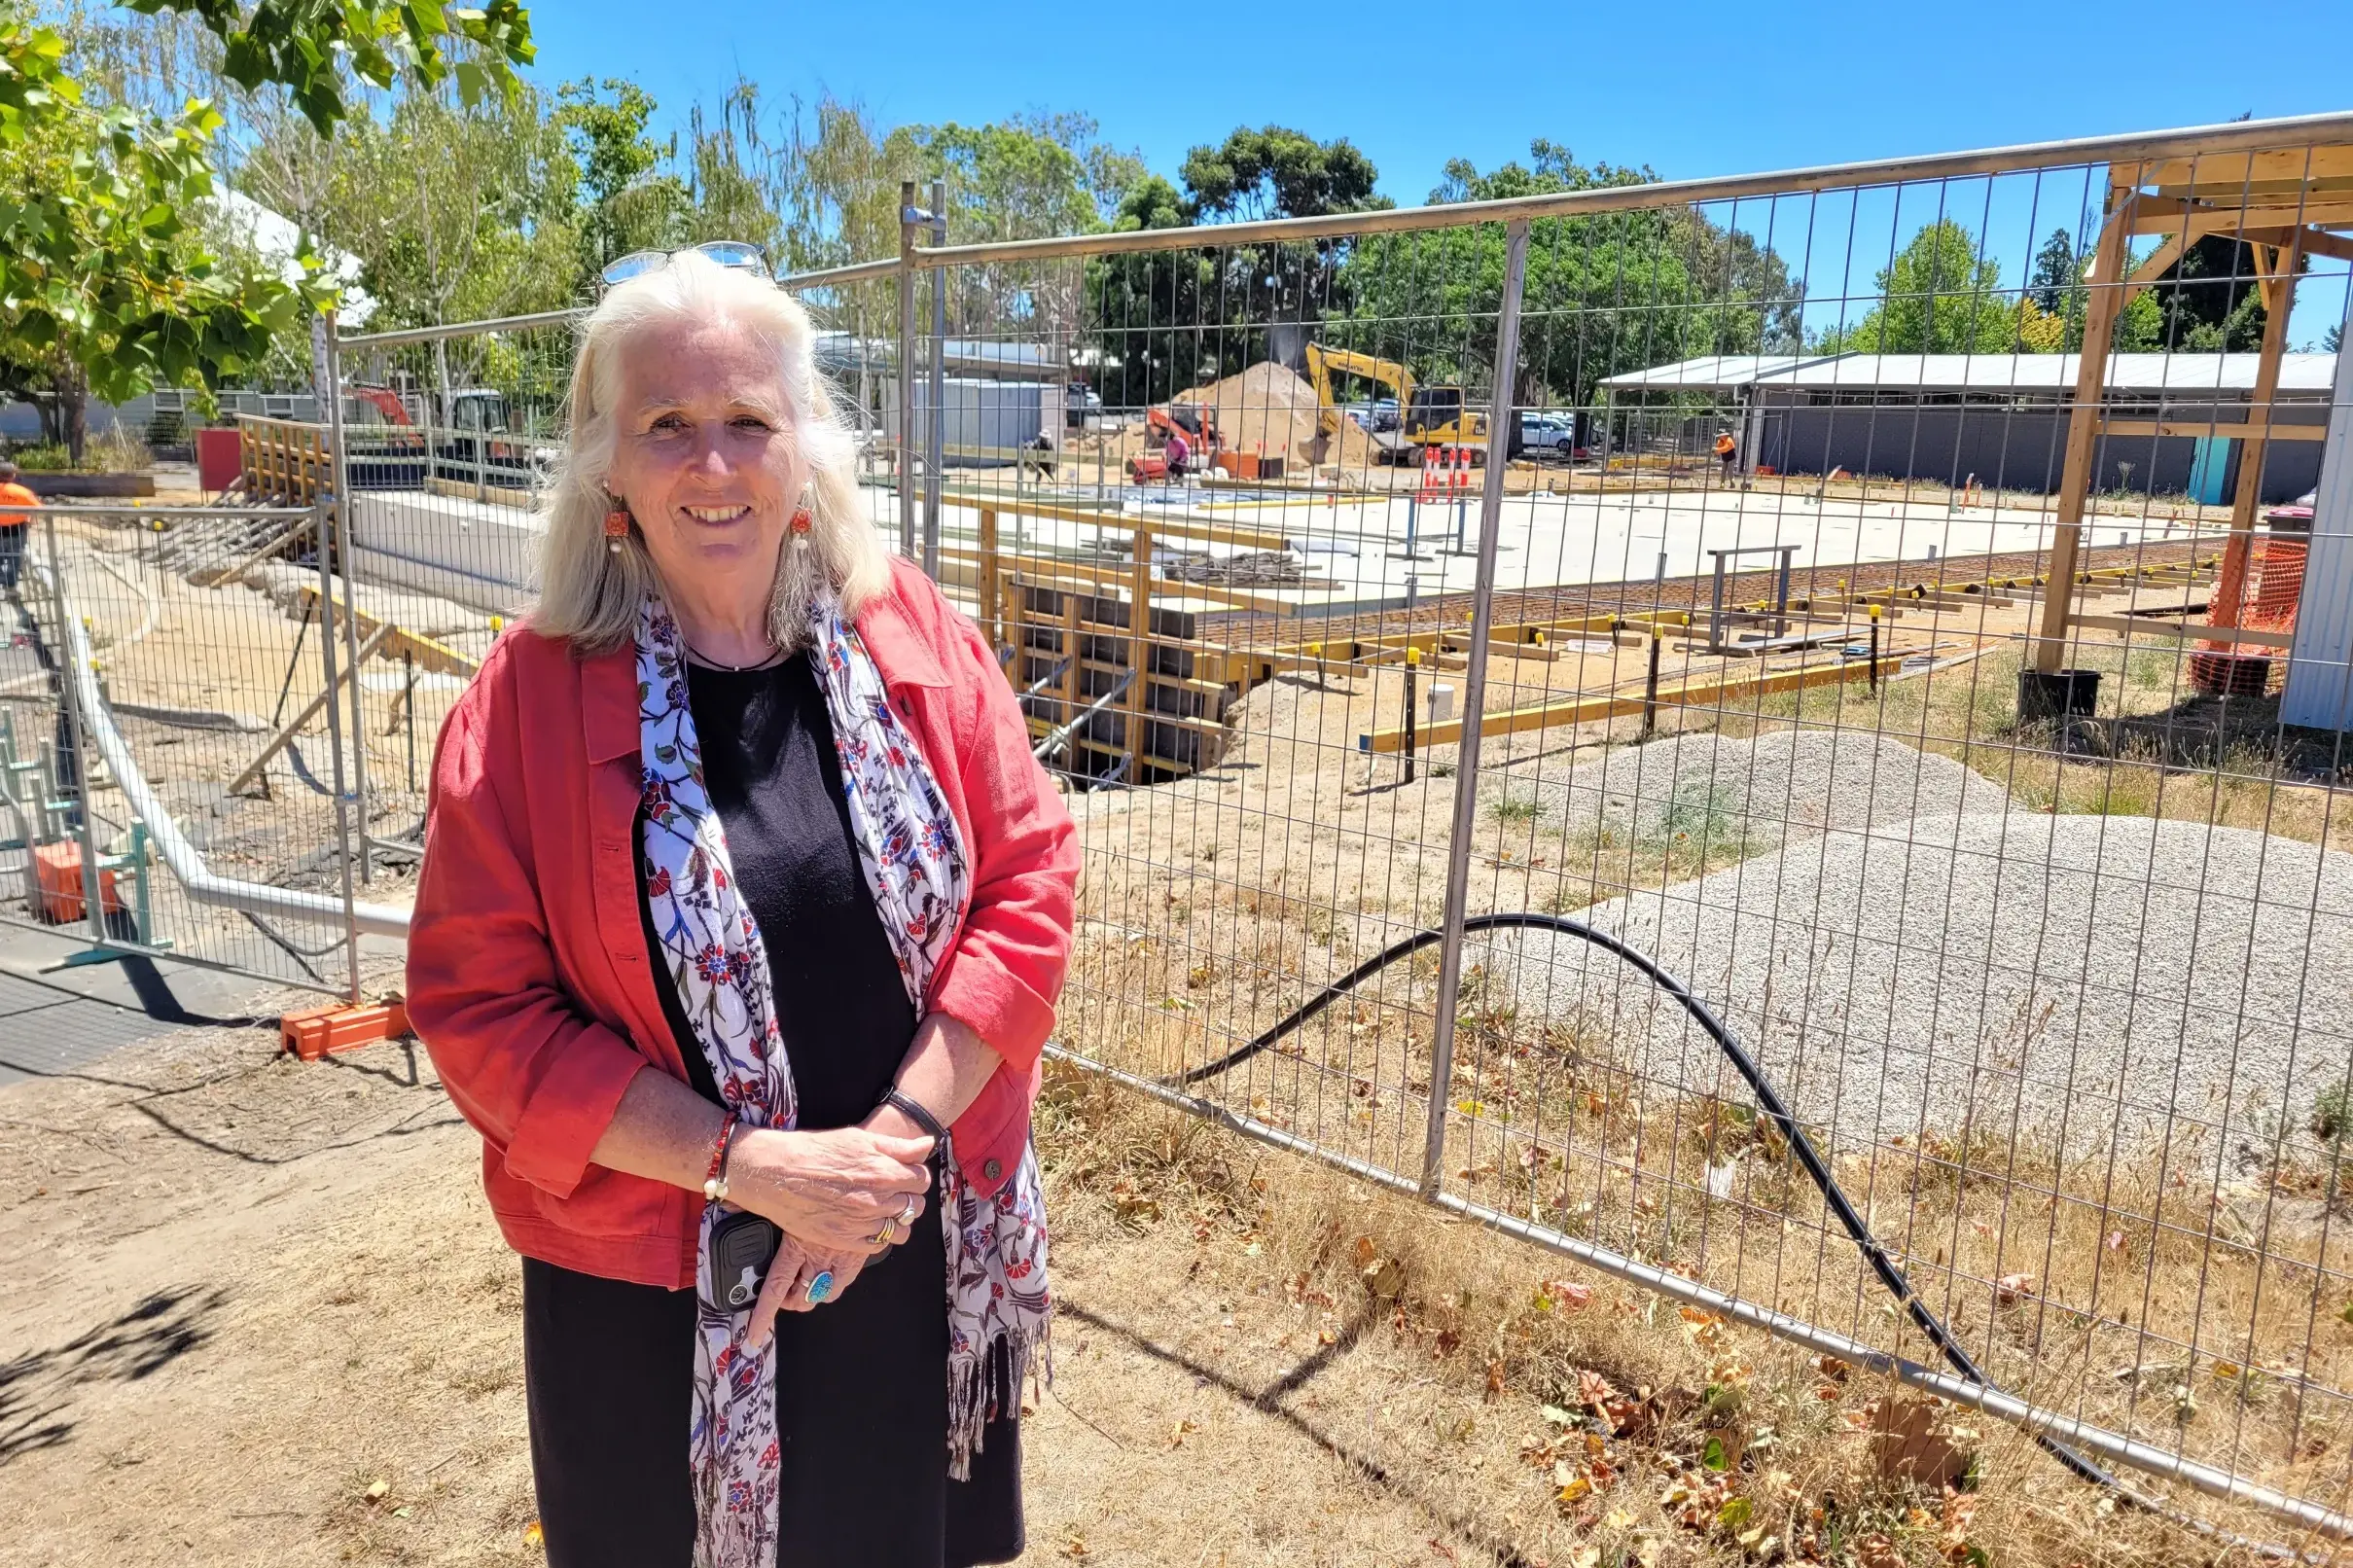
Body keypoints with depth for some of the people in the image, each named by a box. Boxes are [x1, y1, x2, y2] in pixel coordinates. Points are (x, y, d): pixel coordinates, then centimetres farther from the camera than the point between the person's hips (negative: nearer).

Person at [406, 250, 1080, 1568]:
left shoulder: (917, 636, -6)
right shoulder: (530, 697, -11)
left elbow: (1033, 876, -7)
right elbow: (481, 1005, -12)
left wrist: (897, 1134, -16)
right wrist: (747, 1166, -20)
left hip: (929, 1245, 2)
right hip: (659, 1285, -2)